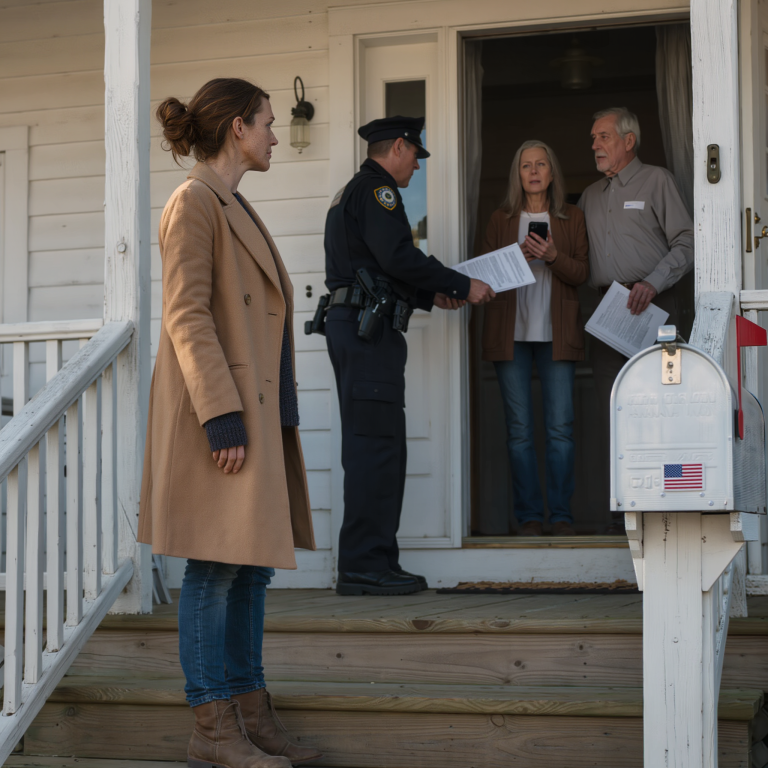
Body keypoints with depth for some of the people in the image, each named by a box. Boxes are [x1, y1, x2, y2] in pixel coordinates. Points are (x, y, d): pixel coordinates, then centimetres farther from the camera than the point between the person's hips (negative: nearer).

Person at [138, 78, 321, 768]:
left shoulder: (235, 208, 20)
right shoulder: (194, 202, -9)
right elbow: (187, 317, -17)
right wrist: (223, 416, -22)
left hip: (260, 412, 10)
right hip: (220, 411, -10)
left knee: (253, 568, 10)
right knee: (215, 569, -5)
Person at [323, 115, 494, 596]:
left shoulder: (352, 193, 26)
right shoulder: (376, 189, -7)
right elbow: (398, 256, -19)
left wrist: (431, 297, 21)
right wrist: (463, 286, -13)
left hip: (350, 325, 11)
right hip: (368, 327, -11)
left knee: (371, 446, 10)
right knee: (377, 444, -12)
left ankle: (372, 564, 11)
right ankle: (365, 565, -14)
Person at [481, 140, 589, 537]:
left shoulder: (572, 218, 10)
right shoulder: (501, 219, 12)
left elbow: (582, 273, 4)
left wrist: (553, 256, -14)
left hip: (556, 333, 0)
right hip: (511, 332, 1)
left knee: (560, 427, -6)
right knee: (519, 430, -1)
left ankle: (562, 516, 1)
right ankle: (529, 516, 5)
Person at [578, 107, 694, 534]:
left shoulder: (657, 181, 4)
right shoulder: (591, 196, 22)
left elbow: (685, 243, -4)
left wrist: (652, 283, -15)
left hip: (651, 306, -5)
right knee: (612, 412, 1)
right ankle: (621, 512, 3)